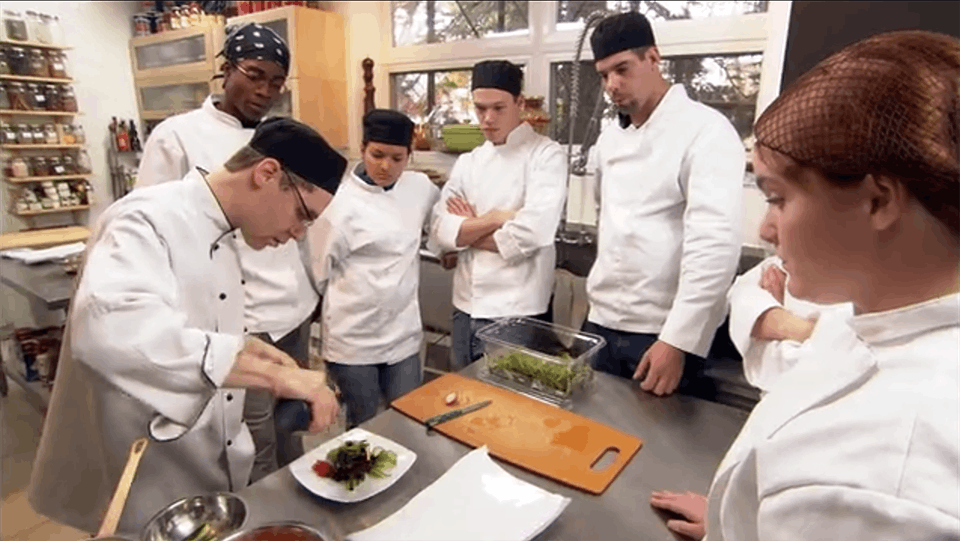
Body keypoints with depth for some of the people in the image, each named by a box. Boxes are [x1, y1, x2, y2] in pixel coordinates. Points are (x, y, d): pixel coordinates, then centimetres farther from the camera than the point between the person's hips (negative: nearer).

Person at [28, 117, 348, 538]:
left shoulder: (218, 236, 3)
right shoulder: (148, 220, -24)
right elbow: (108, 331, -43)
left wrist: (259, 352, -1)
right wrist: (273, 374, -42)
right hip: (145, 493, -8)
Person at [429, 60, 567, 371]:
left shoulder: (546, 155, -7)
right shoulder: (467, 163, 8)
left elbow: (530, 235, -21)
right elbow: (440, 233, -1)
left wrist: (467, 231, -7)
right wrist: (495, 218, -14)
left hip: (519, 313, -5)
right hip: (467, 309, 5)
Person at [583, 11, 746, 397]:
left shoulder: (706, 131, -11)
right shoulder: (609, 138, 10)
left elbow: (715, 245, -19)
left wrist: (676, 340, -21)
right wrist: (604, 287, 13)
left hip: (664, 334, -6)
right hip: (601, 322, 6)